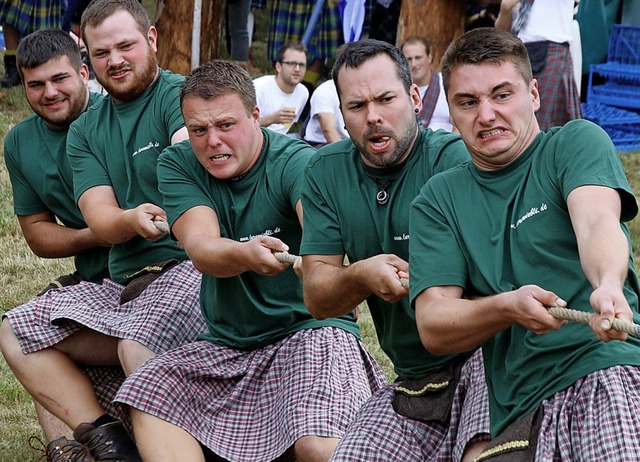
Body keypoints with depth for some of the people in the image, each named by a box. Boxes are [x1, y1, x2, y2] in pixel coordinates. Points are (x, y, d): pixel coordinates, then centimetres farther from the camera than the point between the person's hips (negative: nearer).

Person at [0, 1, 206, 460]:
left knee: (139, 347, -35)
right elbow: (100, 217, 2)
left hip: (191, 262, -7)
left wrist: (174, 214, -46)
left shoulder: (180, 95, -3)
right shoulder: (85, 131, 16)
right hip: (123, 281, 7)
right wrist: (133, 219, -22)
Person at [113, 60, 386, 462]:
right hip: (228, 344, 5)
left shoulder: (296, 162, -14)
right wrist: (246, 254, -45)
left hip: (309, 328, -5)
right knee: (146, 397, -17)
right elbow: (201, 249, -20)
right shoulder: (178, 166, -2)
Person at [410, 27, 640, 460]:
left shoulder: (577, 143, 11)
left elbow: (597, 223, -10)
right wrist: (508, 307, -13)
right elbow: (433, 328, 7)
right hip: (519, 415, 4)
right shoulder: (438, 201, 18)